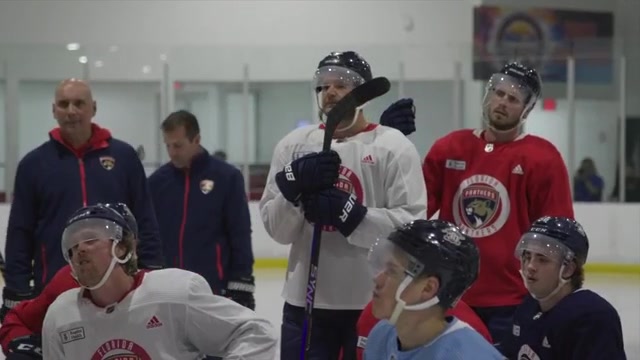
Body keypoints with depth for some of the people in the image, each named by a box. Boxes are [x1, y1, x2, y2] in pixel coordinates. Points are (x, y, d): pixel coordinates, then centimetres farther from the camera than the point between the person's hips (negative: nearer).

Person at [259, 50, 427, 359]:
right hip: (305, 301, 4)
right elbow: (277, 229, 4)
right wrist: (294, 186, -14)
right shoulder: (294, 145, 8)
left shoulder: (394, 147, -5)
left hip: (374, 303, -4)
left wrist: (348, 213, -23)